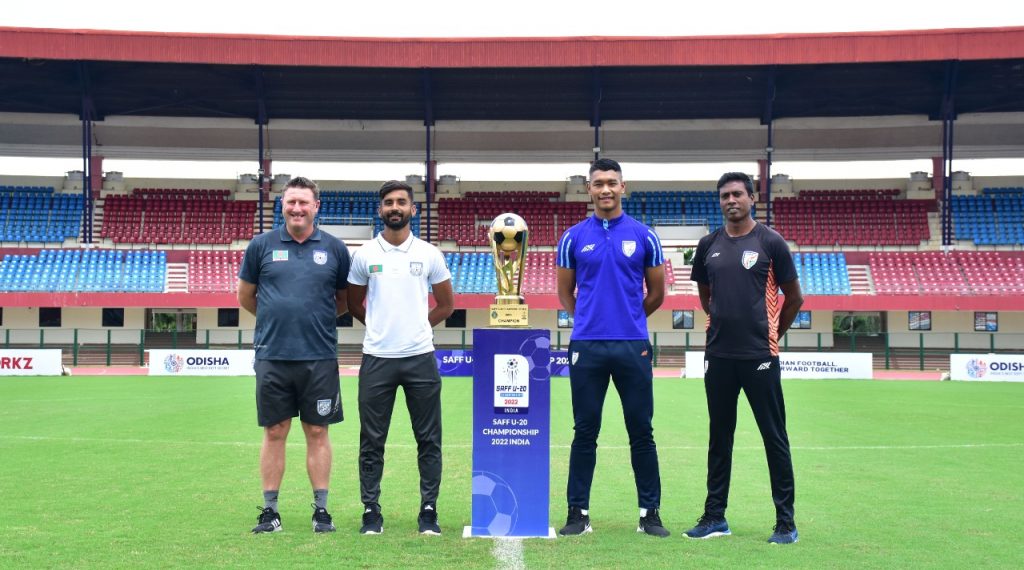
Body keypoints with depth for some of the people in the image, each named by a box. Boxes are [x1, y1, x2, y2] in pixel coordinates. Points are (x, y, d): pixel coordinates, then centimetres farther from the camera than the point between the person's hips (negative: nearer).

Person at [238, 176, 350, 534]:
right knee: (274, 433, 7)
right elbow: (245, 296, 13)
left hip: (320, 357, 0)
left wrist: (317, 318, 9)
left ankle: (321, 510, 14)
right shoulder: (262, 245, 3)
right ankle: (270, 511, 16)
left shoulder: (334, 248, 4)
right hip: (272, 356, 0)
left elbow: (345, 299, 14)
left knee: (317, 433, 6)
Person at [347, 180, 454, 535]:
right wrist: (383, 328, 10)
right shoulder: (365, 254, 4)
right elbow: (354, 304, 15)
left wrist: (415, 329, 10)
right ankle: (371, 511, 14)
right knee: (372, 441, 4)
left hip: (420, 358, 0)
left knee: (428, 440, 3)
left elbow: (446, 305, 13)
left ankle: (429, 512, 13)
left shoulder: (429, 254, 4)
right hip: (377, 359, 0)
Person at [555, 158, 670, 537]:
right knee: (585, 432, 5)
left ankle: (650, 513, 13)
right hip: (586, 346, 0)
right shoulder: (573, 238, 6)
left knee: (642, 432, 4)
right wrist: (592, 321, 12)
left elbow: (656, 293, 13)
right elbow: (565, 293, 14)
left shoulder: (643, 236, 5)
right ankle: (578, 512, 13)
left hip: (633, 346, 0)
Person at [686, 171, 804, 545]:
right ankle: (715, 517, 21)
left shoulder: (770, 242, -3)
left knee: (775, 437, 1)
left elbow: (794, 298, 5)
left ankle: (785, 522, 8)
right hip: (718, 356, 4)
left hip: (760, 356, -4)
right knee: (719, 437, 11)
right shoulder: (709, 245, 9)